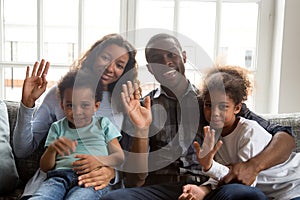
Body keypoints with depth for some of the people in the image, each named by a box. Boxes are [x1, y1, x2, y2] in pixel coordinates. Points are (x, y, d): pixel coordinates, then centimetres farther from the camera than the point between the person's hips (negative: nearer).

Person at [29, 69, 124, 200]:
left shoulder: (103, 124, 22)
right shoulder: (58, 127, 25)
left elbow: (120, 157, 10)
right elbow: (45, 167, 18)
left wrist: (99, 160, -13)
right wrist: (52, 148, -5)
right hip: (60, 175, 2)